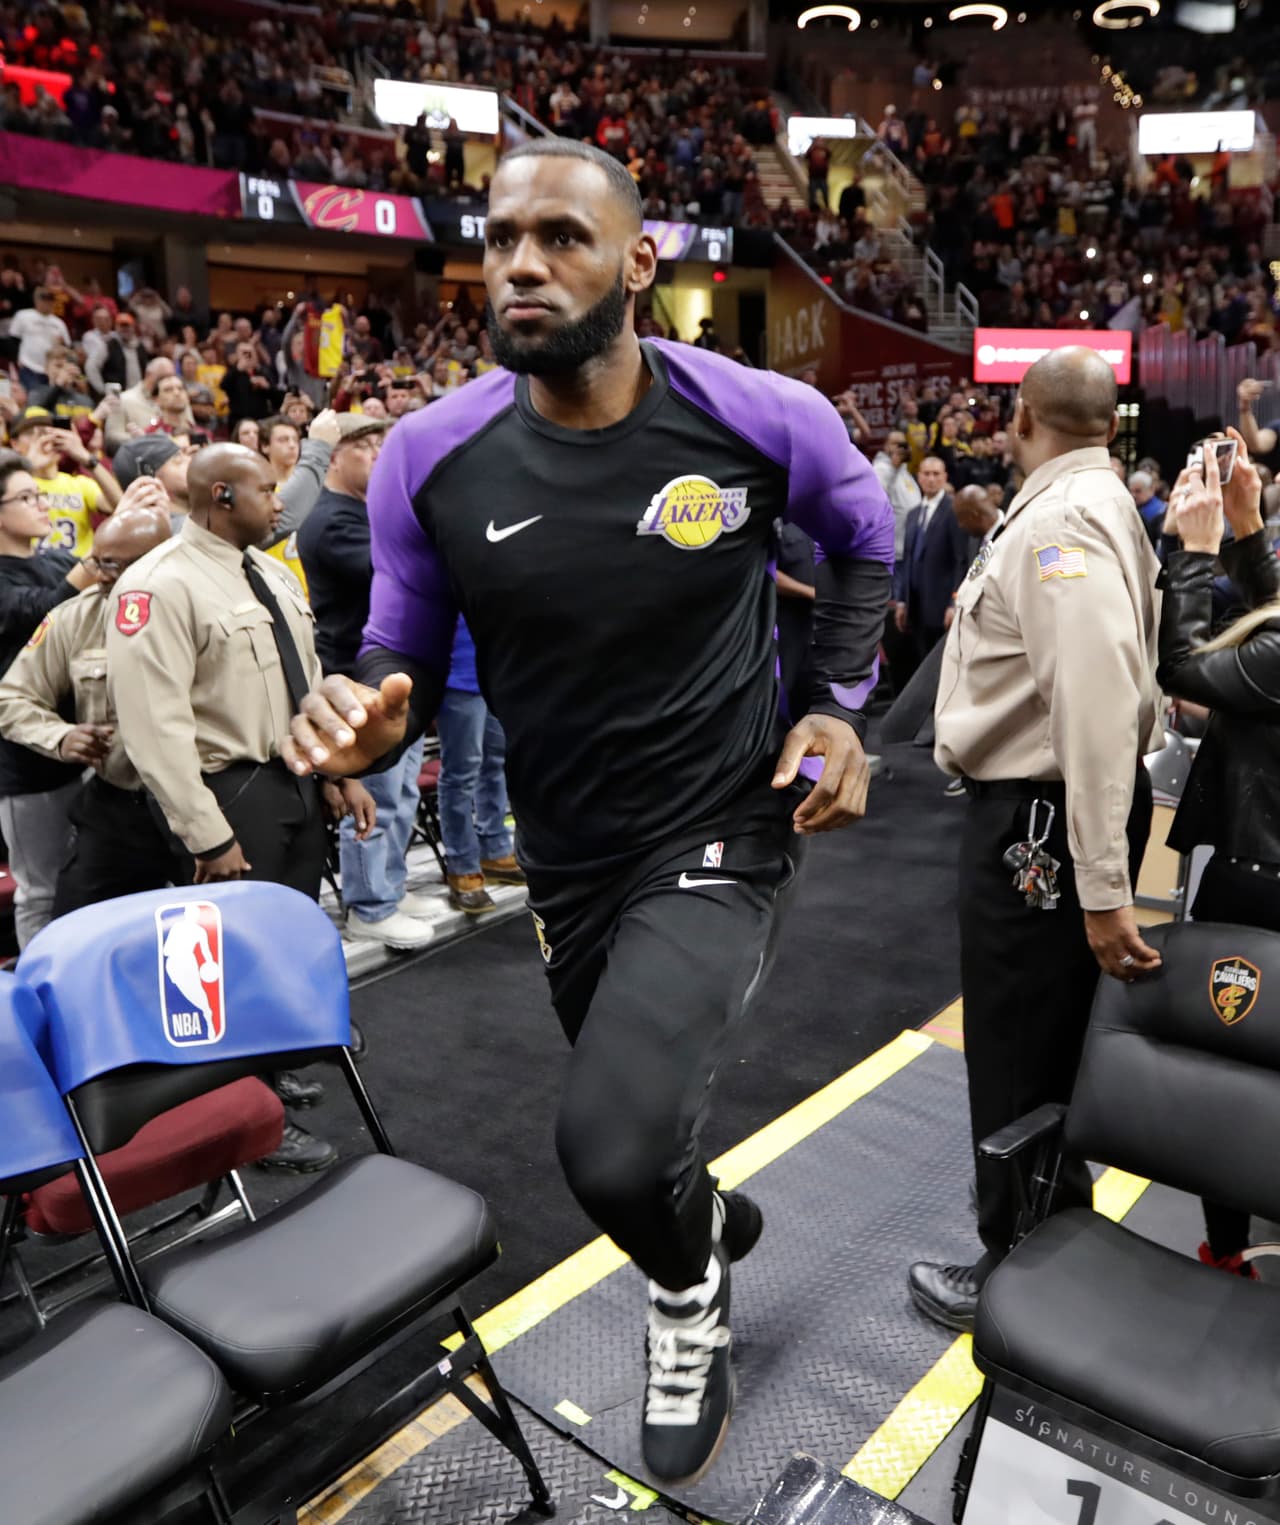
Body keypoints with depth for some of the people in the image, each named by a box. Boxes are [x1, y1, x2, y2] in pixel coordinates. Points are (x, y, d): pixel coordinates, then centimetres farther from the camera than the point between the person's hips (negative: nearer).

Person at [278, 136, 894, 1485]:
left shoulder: (761, 417, -13)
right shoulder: (428, 458, -11)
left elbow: (865, 534, 8)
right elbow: (405, 654, 0)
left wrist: (842, 703, -4)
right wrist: (368, 716, -24)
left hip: (721, 831, -3)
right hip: (566, 855, 4)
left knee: (610, 1152, -22)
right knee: (630, 1130, 23)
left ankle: (684, 1285, 17)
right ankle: (708, 1219, 61)